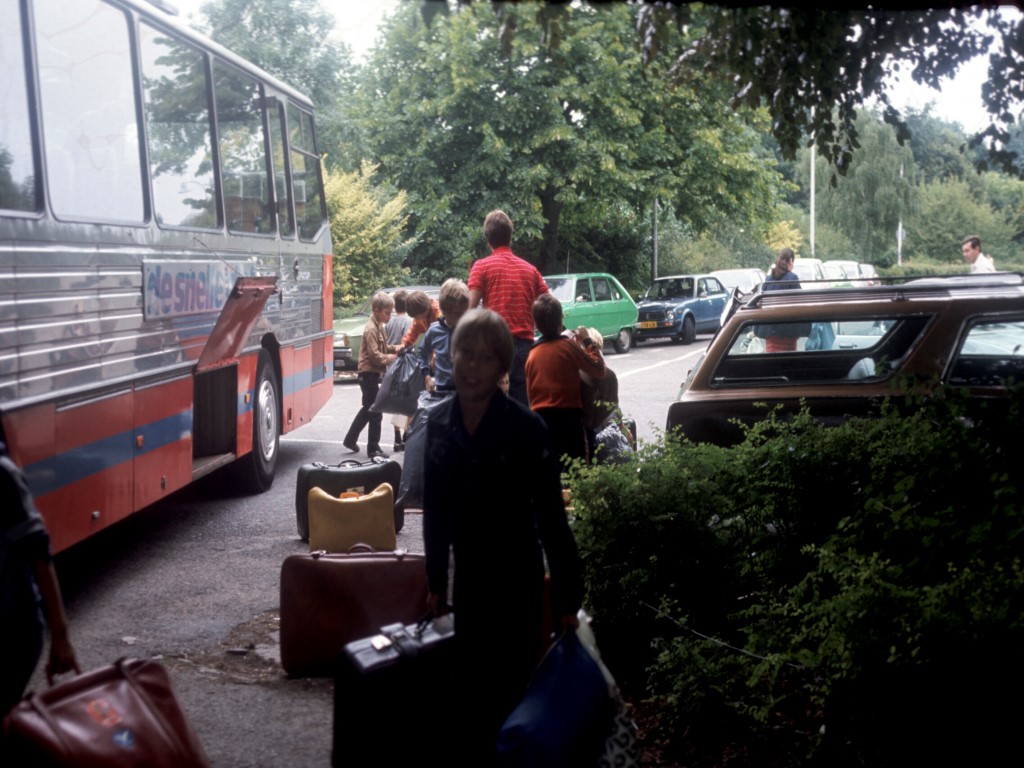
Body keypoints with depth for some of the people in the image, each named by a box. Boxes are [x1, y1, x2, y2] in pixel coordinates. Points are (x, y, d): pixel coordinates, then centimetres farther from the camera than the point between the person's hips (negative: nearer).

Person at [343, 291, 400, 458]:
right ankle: (373, 448, 2)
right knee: (375, 412, -5)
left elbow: (382, 347, 22)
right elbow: (374, 354, -22)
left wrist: (394, 348, 5)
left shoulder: (379, 326, 12)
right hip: (369, 373, -10)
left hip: (372, 374, 10)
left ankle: (350, 440, 28)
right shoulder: (371, 329, -17)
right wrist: (389, 358, -13)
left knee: (368, 409, 19)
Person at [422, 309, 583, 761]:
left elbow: (551, 516, -13)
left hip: (517, 579, -4)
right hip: (468, 576, 5)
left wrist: (568, 596, -11)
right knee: (468, 688, 15)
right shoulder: (437, 422, -1)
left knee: (509, 689, 4)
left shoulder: (526, 428, -16)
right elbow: (435, 508, 7)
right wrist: (435, 580, 10)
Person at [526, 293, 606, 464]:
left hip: (540, 418, 5)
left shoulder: (532, 353, 8)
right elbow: (599, 371, -3)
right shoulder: (568, 345, -7)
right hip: (567, 417, -5)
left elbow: (530, 392, 13)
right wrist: (587, 341, 5)